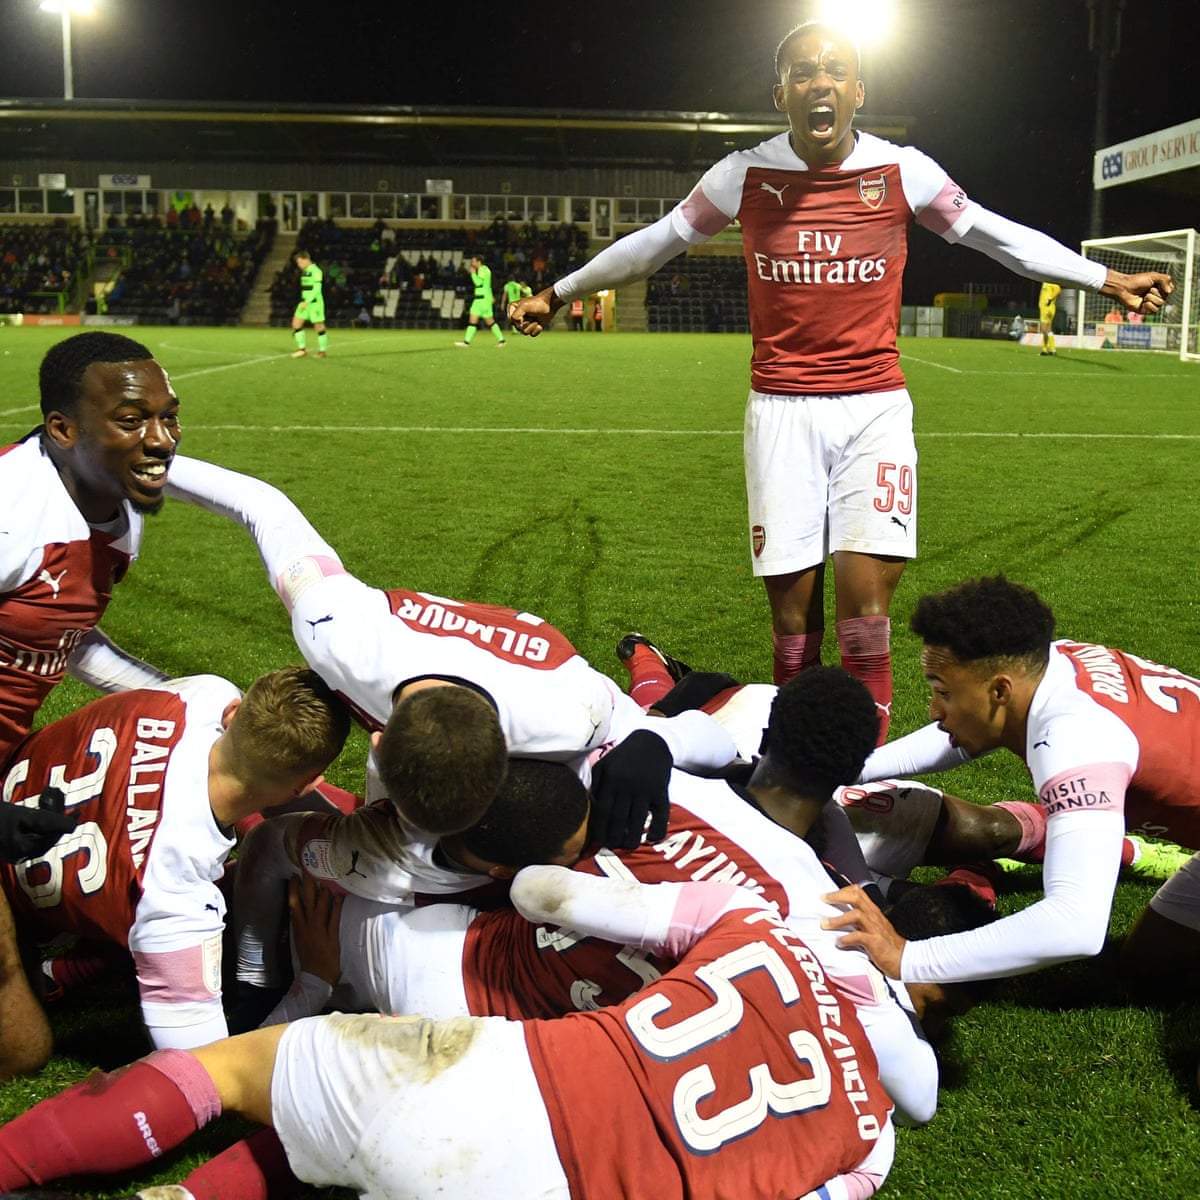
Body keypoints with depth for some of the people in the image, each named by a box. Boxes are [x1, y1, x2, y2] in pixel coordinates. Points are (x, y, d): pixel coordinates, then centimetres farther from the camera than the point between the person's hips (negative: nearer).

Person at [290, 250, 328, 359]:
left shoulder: (316, 271, -13)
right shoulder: (304, 272, 13)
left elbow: (316, 289, -19)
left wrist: (307, 302, -23)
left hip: (315, 302, -9)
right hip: (305, 302, 9)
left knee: (319, 326, -2)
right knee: (296, 323, 0)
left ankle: (322, 350, 10)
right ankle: (302, 349, 5)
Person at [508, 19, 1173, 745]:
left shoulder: (904, 172, 1)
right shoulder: (745, 176, 1)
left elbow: (995, 235, 11)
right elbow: (655, 243, 13)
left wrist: (1105, 279, 15)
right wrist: (560, 292, 19)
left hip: (876, 407, 0)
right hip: (782, 411, 0)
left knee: (866, 613, -8)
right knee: (792, 613, 0)